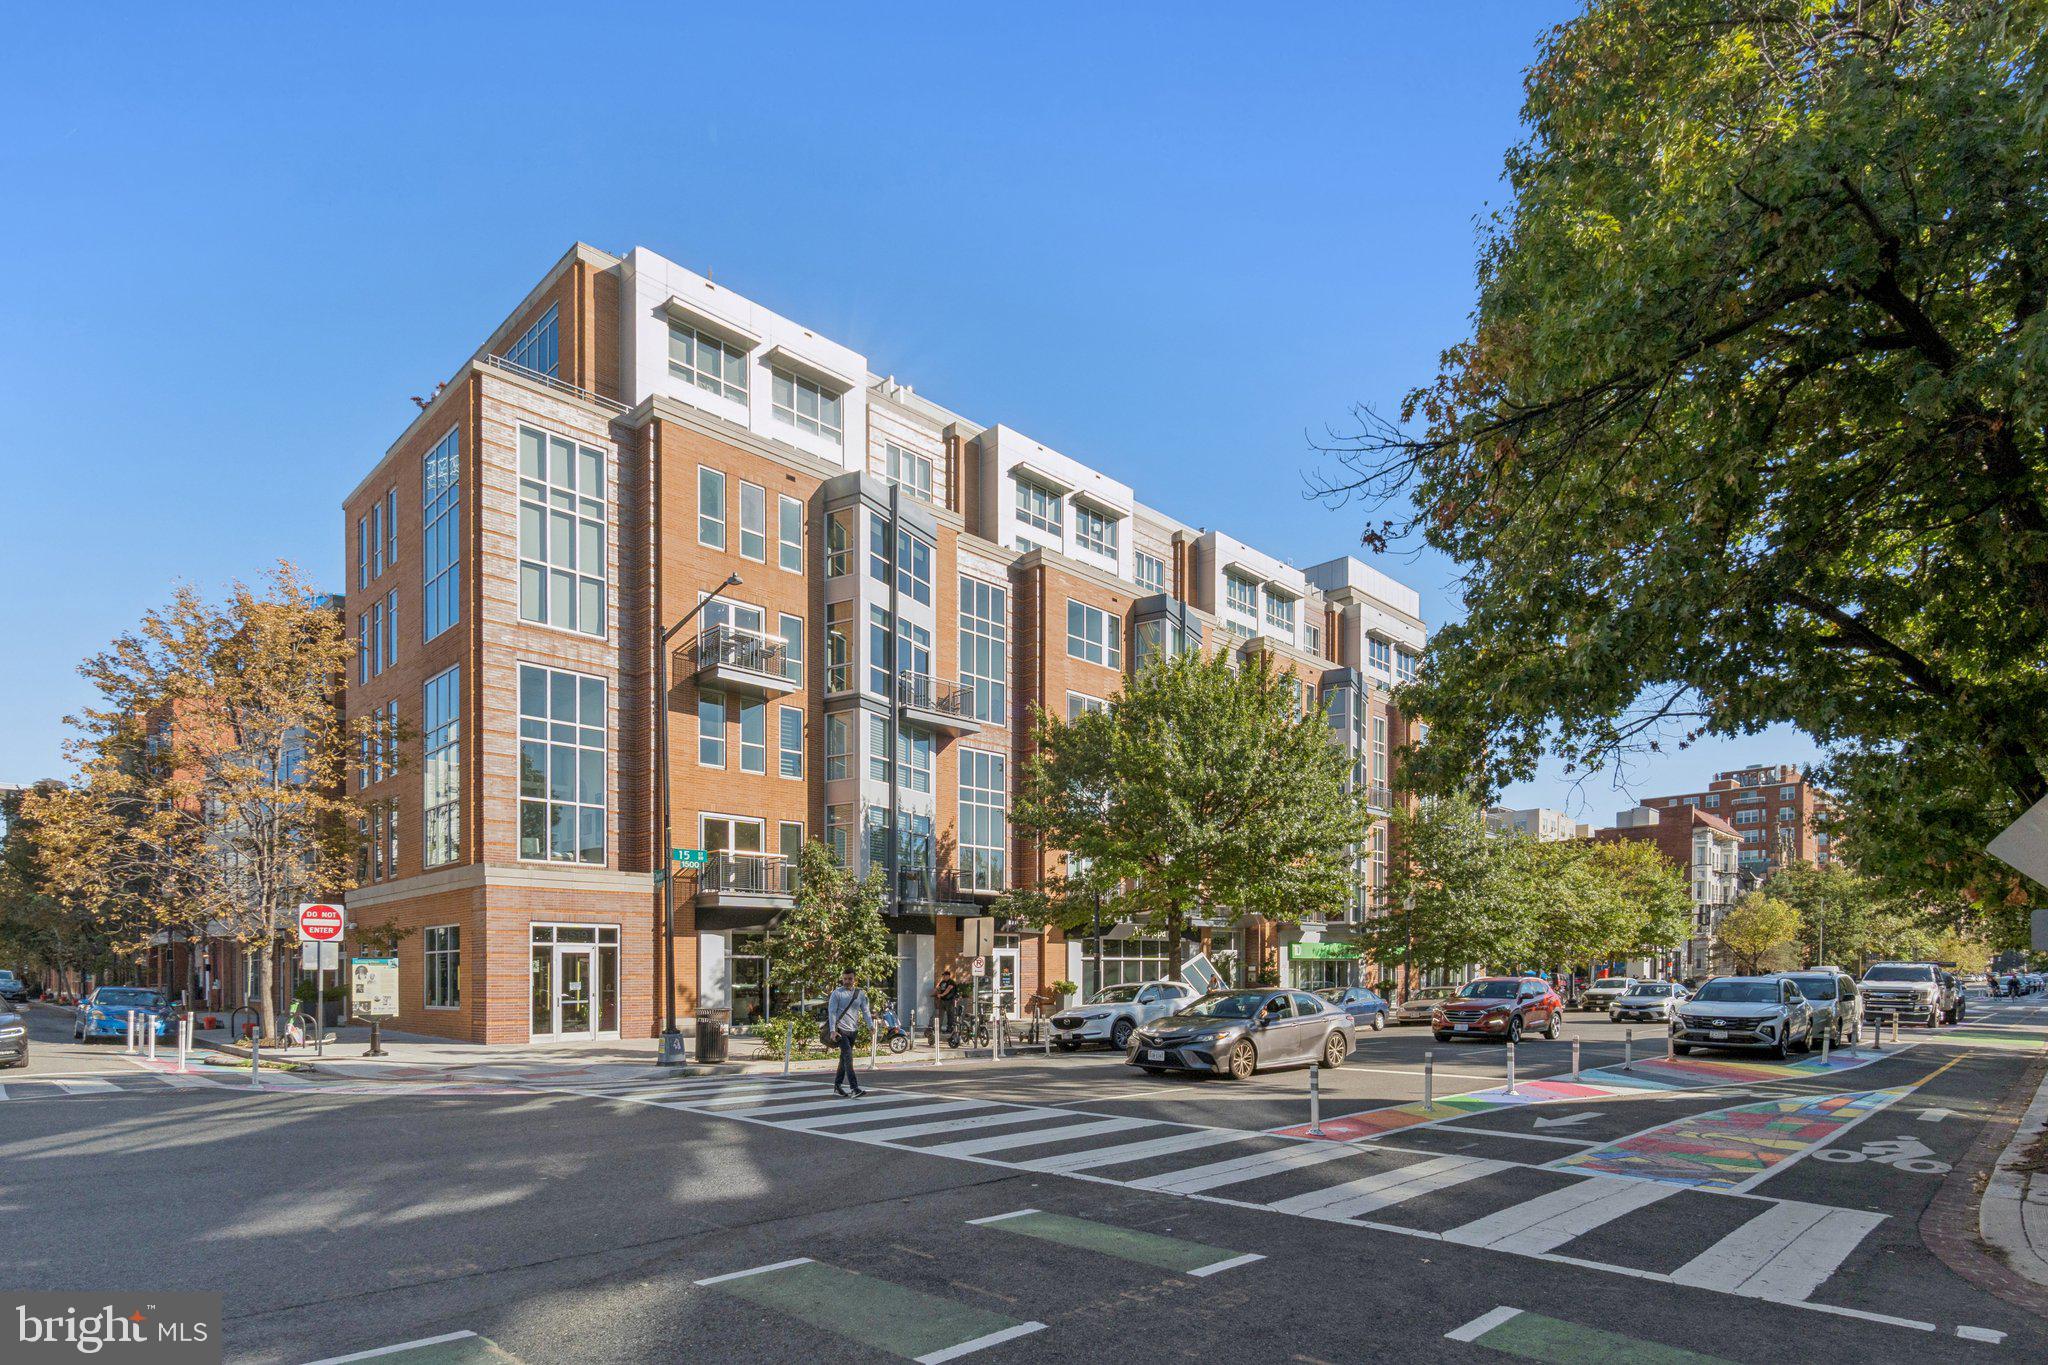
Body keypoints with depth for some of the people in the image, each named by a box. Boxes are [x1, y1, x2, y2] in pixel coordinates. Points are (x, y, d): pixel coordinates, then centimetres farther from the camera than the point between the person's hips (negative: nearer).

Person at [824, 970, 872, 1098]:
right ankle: (854, 1088, -20)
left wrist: (871, 1026, -3)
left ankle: (837, 1086, 23)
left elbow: (865, 1011, 10)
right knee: (848, 1056, -15)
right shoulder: (837, 993, -4)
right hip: (841, 1030, -5)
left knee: (844, 1058, 13)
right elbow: (831, 1012, -8)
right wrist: (833, 1030, -17)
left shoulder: (860, 994, 10)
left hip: (853, 1030, 5)